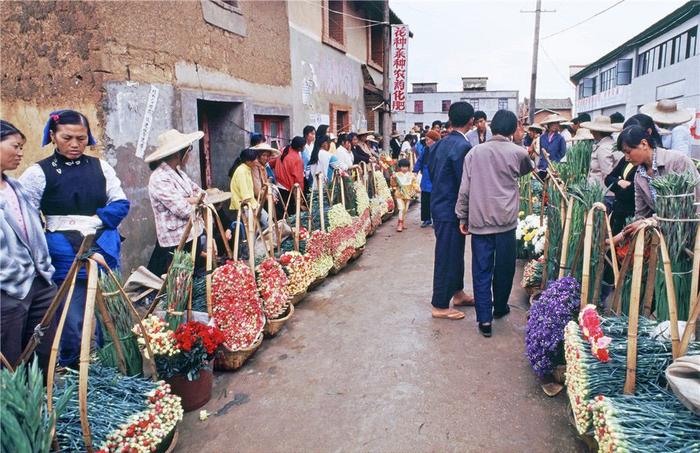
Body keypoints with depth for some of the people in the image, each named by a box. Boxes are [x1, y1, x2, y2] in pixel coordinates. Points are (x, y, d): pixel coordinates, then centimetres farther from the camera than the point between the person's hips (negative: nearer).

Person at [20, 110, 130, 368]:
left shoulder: (101, 167, 10)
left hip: (105, 253, 4)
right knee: (73, 326, 1)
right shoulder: (39, 173, -1)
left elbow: (121, 204, 5)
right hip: (65, 260, -3)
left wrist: (95, 220, -8)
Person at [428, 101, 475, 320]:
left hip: (439, 205, 9)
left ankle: (457, 293, 37)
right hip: (451, 210, -9)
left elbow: (431, 171, 13)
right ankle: (440, 306, 14)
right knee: (447, 257, 2)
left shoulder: (440, 144, 7)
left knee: (455, 252, 21)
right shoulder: (462, 146, -20)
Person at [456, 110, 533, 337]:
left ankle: (484, 318, 3)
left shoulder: (474, 152, 0)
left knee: (482, 270, 5)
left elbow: (465, 189, -1)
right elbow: (528, 169, 22)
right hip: (506, 220, 0)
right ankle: (499, 308, 34)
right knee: (504, 268, 17)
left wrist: (462, 217, 7)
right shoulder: (518, 153, -2)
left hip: (479, 221, 1)